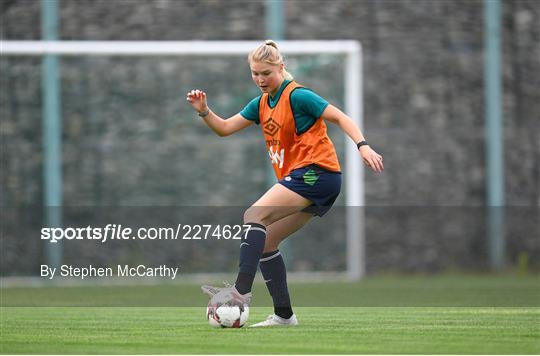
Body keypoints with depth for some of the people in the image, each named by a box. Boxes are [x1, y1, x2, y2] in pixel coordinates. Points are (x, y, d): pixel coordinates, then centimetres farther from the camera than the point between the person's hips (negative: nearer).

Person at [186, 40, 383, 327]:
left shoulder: (297, 96, -8)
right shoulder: (262, 104, 16)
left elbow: (340, 118, -10)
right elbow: (225, 128, 16)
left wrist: (363, 146, -22)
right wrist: (204, 111, -2)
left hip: (316, 172, -9)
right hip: (301, 178, 9)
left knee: (255, 215, -21)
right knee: (265, 241, 6)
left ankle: (241, 290, -33)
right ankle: (284, 314, 8)